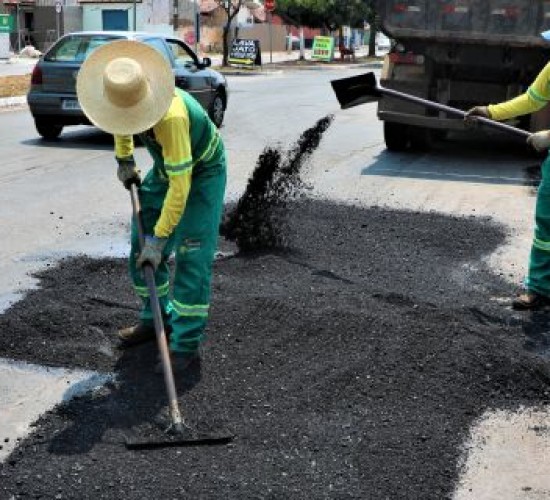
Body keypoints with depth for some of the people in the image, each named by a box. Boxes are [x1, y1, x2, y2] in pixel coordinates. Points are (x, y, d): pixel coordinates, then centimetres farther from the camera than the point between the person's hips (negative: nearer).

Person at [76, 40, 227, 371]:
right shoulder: (123, 92, -18)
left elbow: (181, 185, -37)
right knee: (141, 245, 8)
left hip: (202, 173, -8)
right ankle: (156, 319, 25)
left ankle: (187, 344, -7)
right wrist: (125, 160, 11)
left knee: (192, 256, -14)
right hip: (166, 167, 8)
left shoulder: (170, 115, -40)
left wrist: (159, 238, -34)